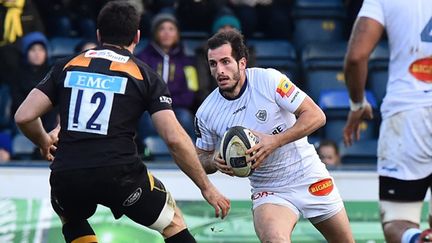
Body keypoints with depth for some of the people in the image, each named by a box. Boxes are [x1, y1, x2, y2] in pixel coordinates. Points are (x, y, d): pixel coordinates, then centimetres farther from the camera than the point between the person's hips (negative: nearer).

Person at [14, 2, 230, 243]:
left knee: (73, 223, 36)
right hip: (119, 175, -2)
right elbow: (175, 138, -1)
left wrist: (44, 142, 30)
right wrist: (206, 187, 8)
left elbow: (24, 116, 8)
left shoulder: (67, 66, 15)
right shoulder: (145, 75, 8)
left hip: (65, 176, 2)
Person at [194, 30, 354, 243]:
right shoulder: (206, 113, -9)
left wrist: (275, 141, -28)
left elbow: (316, 116, -16)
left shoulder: (269, 79, -17)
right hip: (267, 191, 0)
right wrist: (215, 161, -17)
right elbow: (200, 158, 7)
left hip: (311, 178, 0)